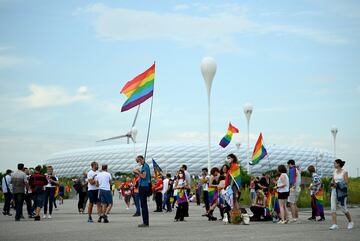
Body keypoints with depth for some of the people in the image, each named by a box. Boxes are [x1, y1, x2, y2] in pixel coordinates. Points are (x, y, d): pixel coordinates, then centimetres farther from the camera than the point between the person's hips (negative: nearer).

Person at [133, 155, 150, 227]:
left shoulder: (145, 166, -11)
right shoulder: (144, 166, 19)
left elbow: (144, 176, -19)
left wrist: (137, 172, -9)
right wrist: (138, 172, 10)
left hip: (144, 187, -10)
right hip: (143, 186, 10)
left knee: (144, 205, -9)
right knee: (143, 205, 11)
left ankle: (145, 222, -8)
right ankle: (145, 222, 14)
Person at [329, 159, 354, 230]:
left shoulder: (344, 172, -5)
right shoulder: (335, 172, 13)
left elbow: (346, 182, -12)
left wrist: (337, 184, -17)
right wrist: (333, 184, -6)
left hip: (342, 191, -5)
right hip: (334, 191, 6)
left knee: (344, 208, 0)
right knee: (333, 208, -9)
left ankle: (350, 222, 24)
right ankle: (335, 225, -13)